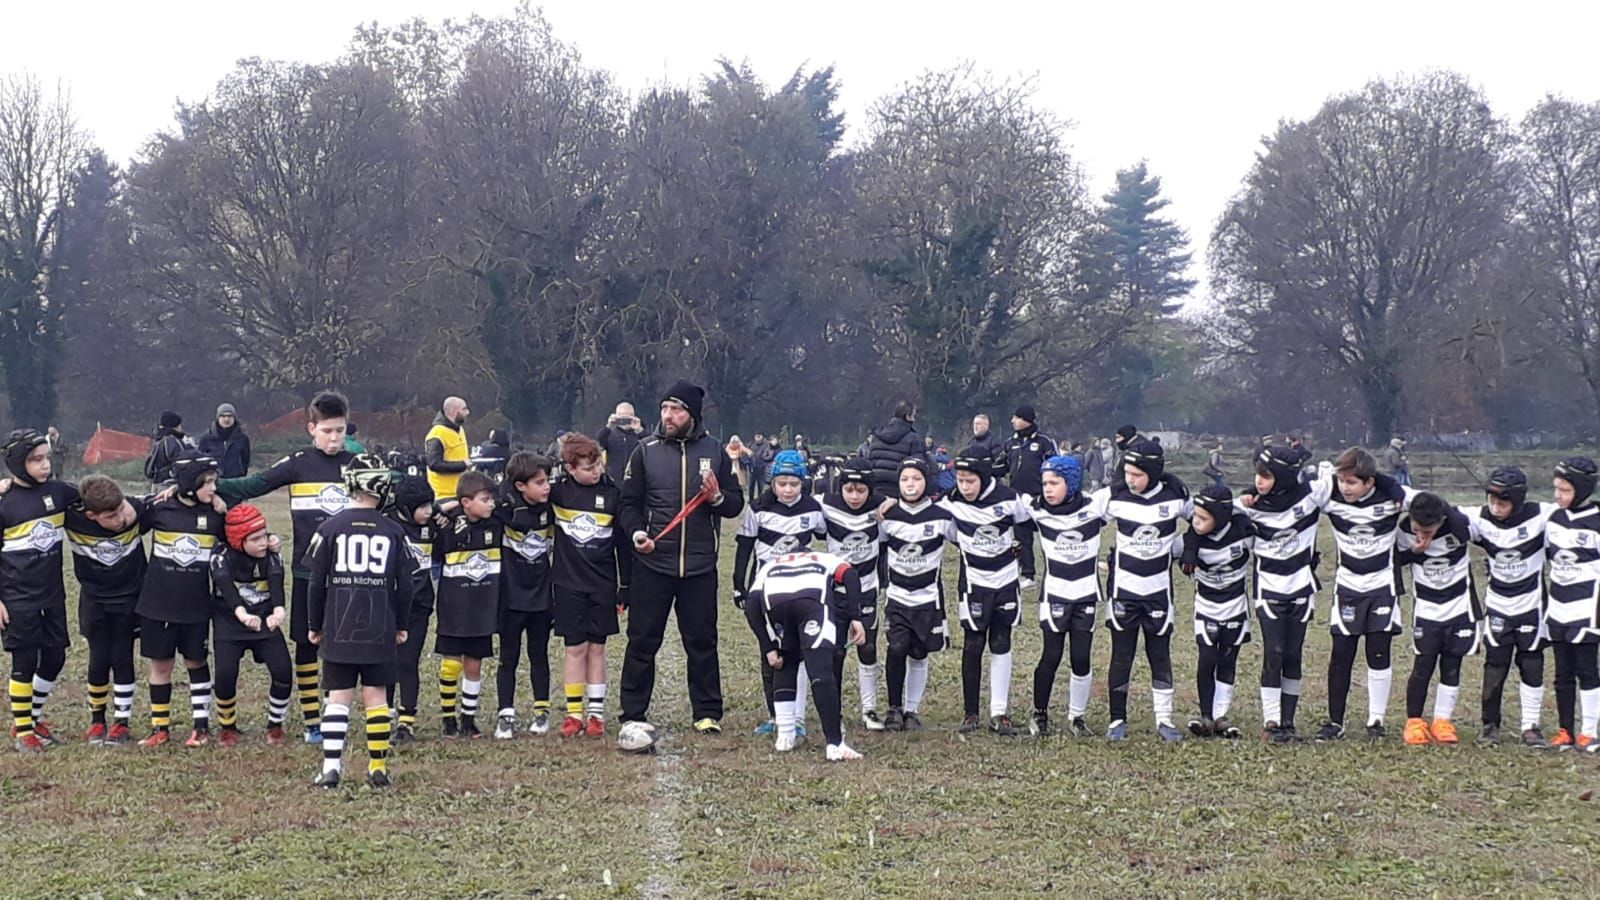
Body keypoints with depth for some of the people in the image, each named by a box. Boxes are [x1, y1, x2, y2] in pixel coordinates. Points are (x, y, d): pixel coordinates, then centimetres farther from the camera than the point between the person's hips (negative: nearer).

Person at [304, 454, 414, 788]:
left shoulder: (330, 528, -2)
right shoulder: (392, 532, 1)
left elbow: (317, 582, 0)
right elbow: (404, 585, 4)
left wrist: (314, 625, 11)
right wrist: (401, 625, 17)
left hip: (339, 629, -1)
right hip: (380, 631, 1)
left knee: (338, 696, 2)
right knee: (376, 695, 7)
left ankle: (331, 766, -4)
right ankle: (378, 767, 8)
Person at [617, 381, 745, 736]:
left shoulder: (714, 452, 6)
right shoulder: (646, 451, 3)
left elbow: (736, 505, 9)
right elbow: (630, 502, 5)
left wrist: (718, 498, -13)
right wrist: (636, 533, -13)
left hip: (700, 566, 1)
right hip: (653, 563, -1)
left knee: (702, 641, 7)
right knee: (642, 641, 2)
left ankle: (708, 713, 15)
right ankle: (633, 714, 9)